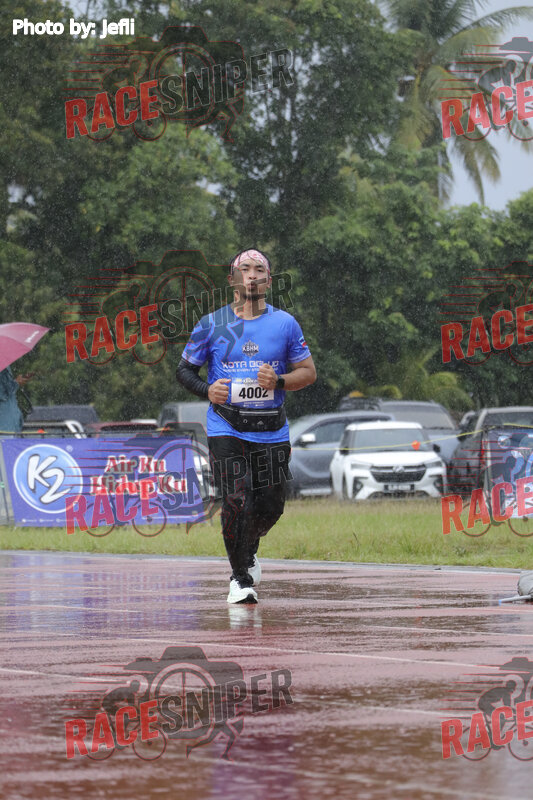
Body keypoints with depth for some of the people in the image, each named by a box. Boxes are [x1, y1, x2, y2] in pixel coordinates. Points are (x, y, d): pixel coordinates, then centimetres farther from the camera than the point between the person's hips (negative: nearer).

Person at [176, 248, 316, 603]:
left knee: (271, 506, 4)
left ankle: (249, 550, 37)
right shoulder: (212, 325, 1)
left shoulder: (285, 324, 3)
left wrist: (279, 381, -13)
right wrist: (207, 390, -12)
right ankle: (240, 578, 4)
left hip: (272, 431, 2)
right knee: (237, 503, -14)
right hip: (227, 429, -2)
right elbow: (184, 369, 9)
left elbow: (309, 372, 7)